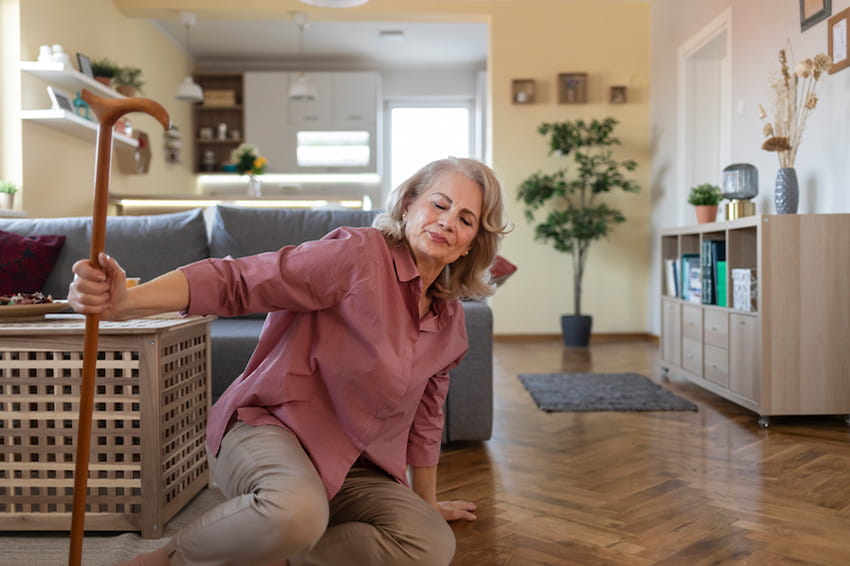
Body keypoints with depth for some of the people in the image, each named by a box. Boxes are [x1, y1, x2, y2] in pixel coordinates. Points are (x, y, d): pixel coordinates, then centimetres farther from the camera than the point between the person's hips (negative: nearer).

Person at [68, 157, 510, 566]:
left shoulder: (450, 322, 8)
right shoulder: (358, 254, -13)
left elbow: (425, 416, 22)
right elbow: (237, 281, -22)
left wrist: (426, 501, 31)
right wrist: (126, 301, -37)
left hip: (353, 470, 6)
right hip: (268, 428, -6)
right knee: (296, 509, -40)